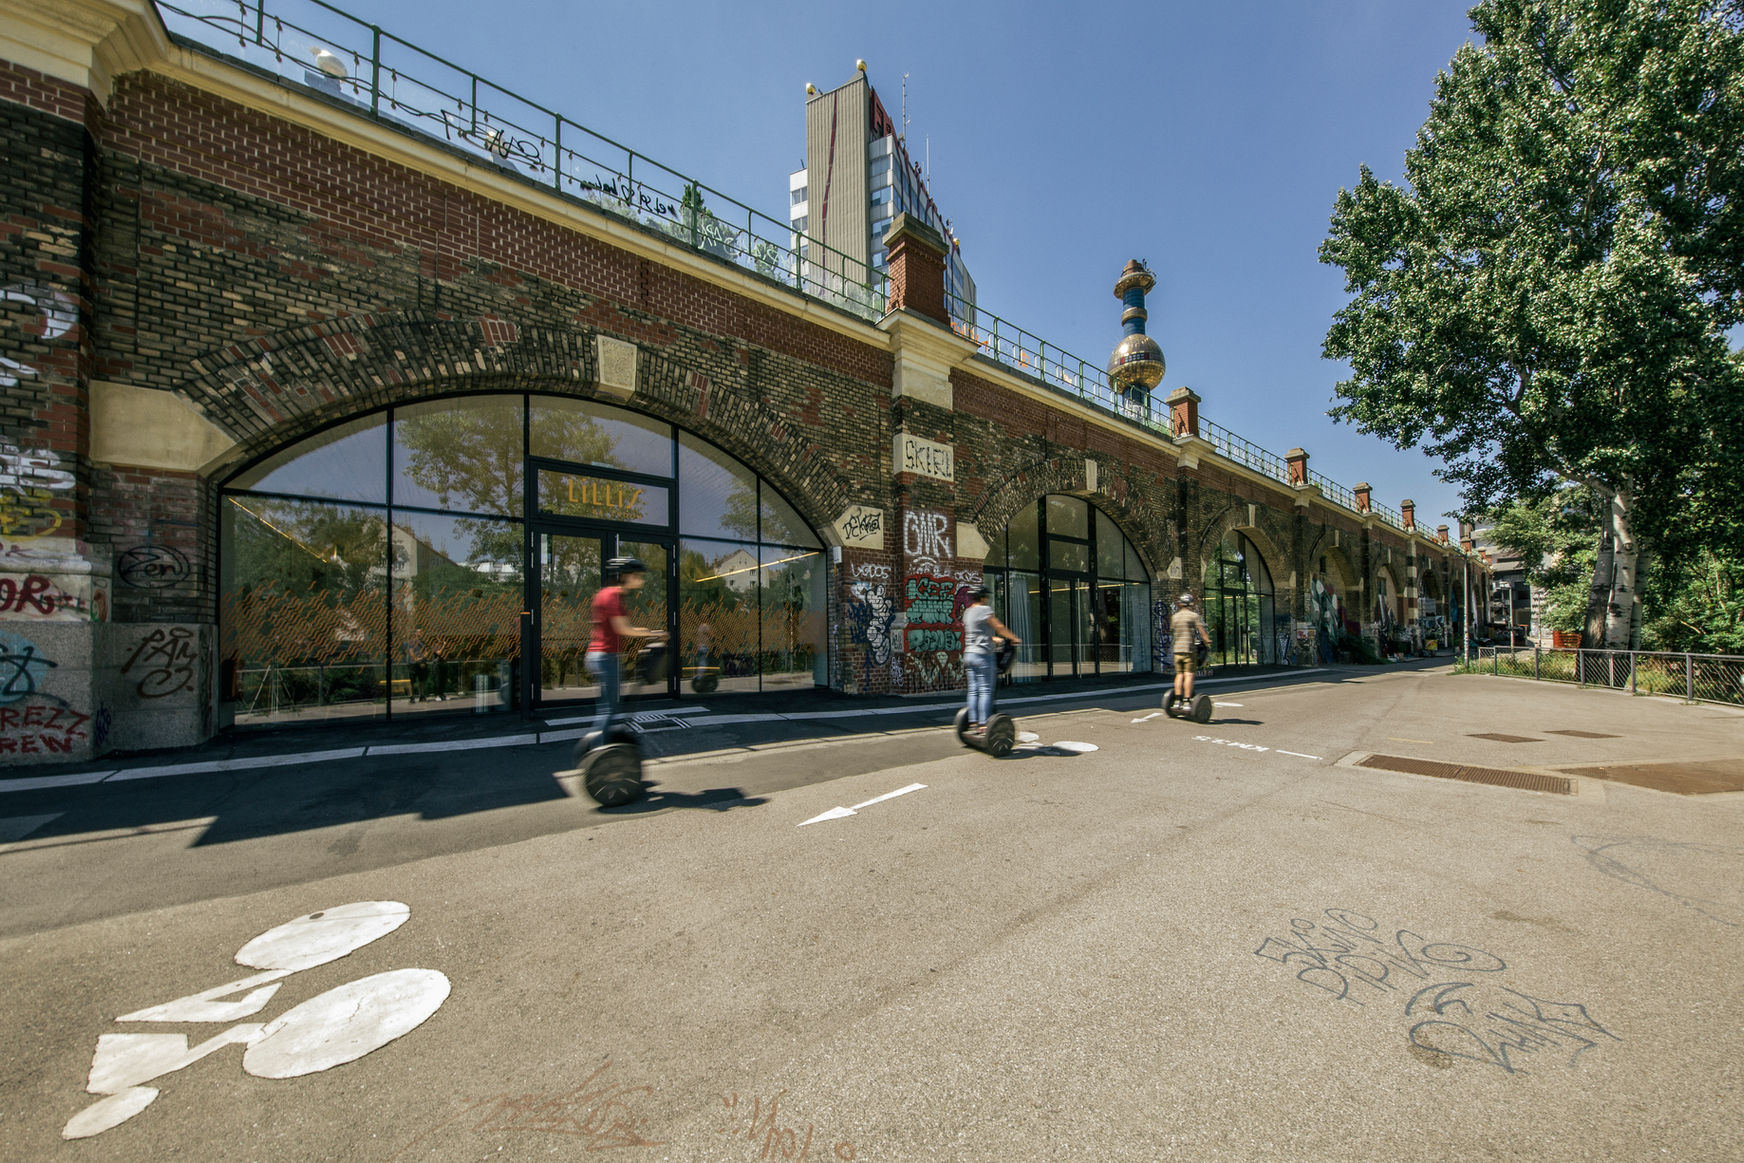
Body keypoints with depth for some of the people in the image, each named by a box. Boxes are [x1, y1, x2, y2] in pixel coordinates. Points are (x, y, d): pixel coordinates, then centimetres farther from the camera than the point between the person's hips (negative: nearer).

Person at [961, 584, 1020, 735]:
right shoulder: (985, 610, -9)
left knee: (973, 690, 8)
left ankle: (973, 723, 10)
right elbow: (999, 627, -7)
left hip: (969, 653, 8)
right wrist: (1015, 639, 5)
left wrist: (993, 638, 34)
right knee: (986, 690, -5)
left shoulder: (967, 612, 14)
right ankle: (984, 725, -5)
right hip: (983, 655, -8)